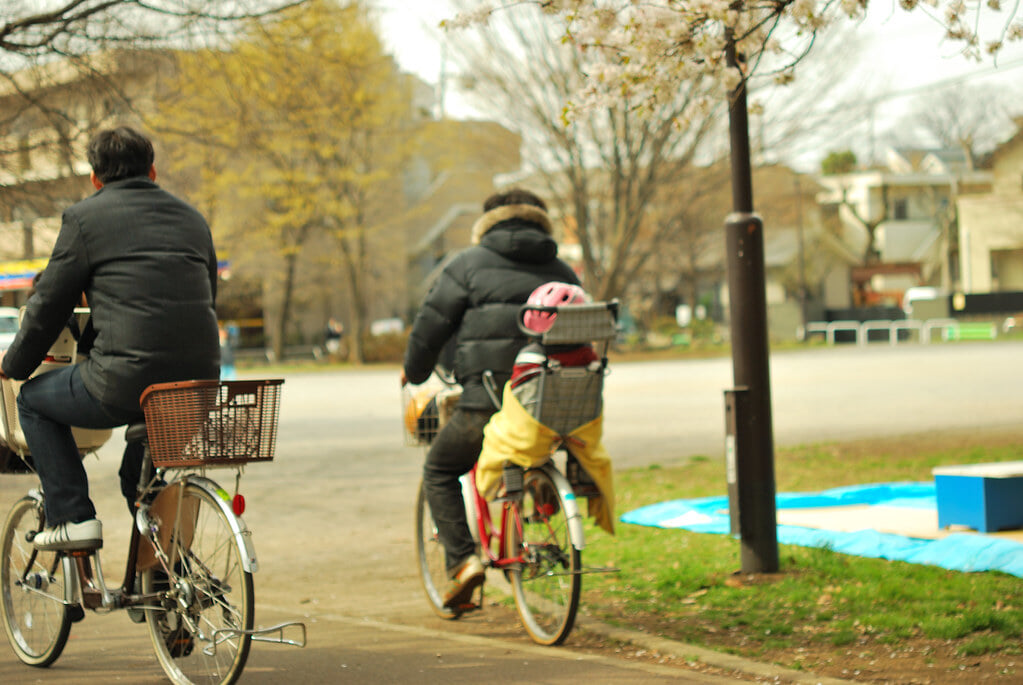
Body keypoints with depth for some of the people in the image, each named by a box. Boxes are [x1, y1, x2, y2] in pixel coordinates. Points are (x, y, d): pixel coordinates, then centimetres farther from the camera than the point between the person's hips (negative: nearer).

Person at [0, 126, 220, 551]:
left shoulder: (85, 217, 3)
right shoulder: (191, 218, 20)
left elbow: (50, 303, 5)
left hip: (126, 380, -6)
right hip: (200, 381, 6)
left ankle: (72, 517, 10)